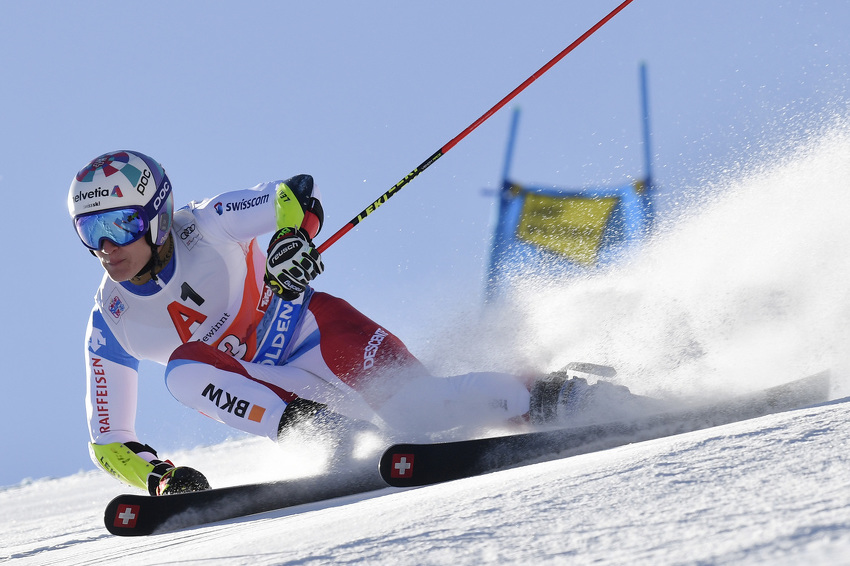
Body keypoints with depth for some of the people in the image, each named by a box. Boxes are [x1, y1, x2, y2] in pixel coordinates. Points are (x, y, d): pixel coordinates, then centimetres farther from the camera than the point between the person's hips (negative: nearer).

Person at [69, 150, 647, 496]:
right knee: (185, 370, -28)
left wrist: (292, 234, -36)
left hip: (311, 327, -3)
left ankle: (549, 397, -14)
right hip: (268, 387, 3)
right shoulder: (111, 324, -7)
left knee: (414, 406, -28)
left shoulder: (205, 227, -15)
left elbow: (298, 192, -14)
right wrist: (157, 475, -20)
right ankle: (318, 431, -37)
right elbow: (109, 442, 0)